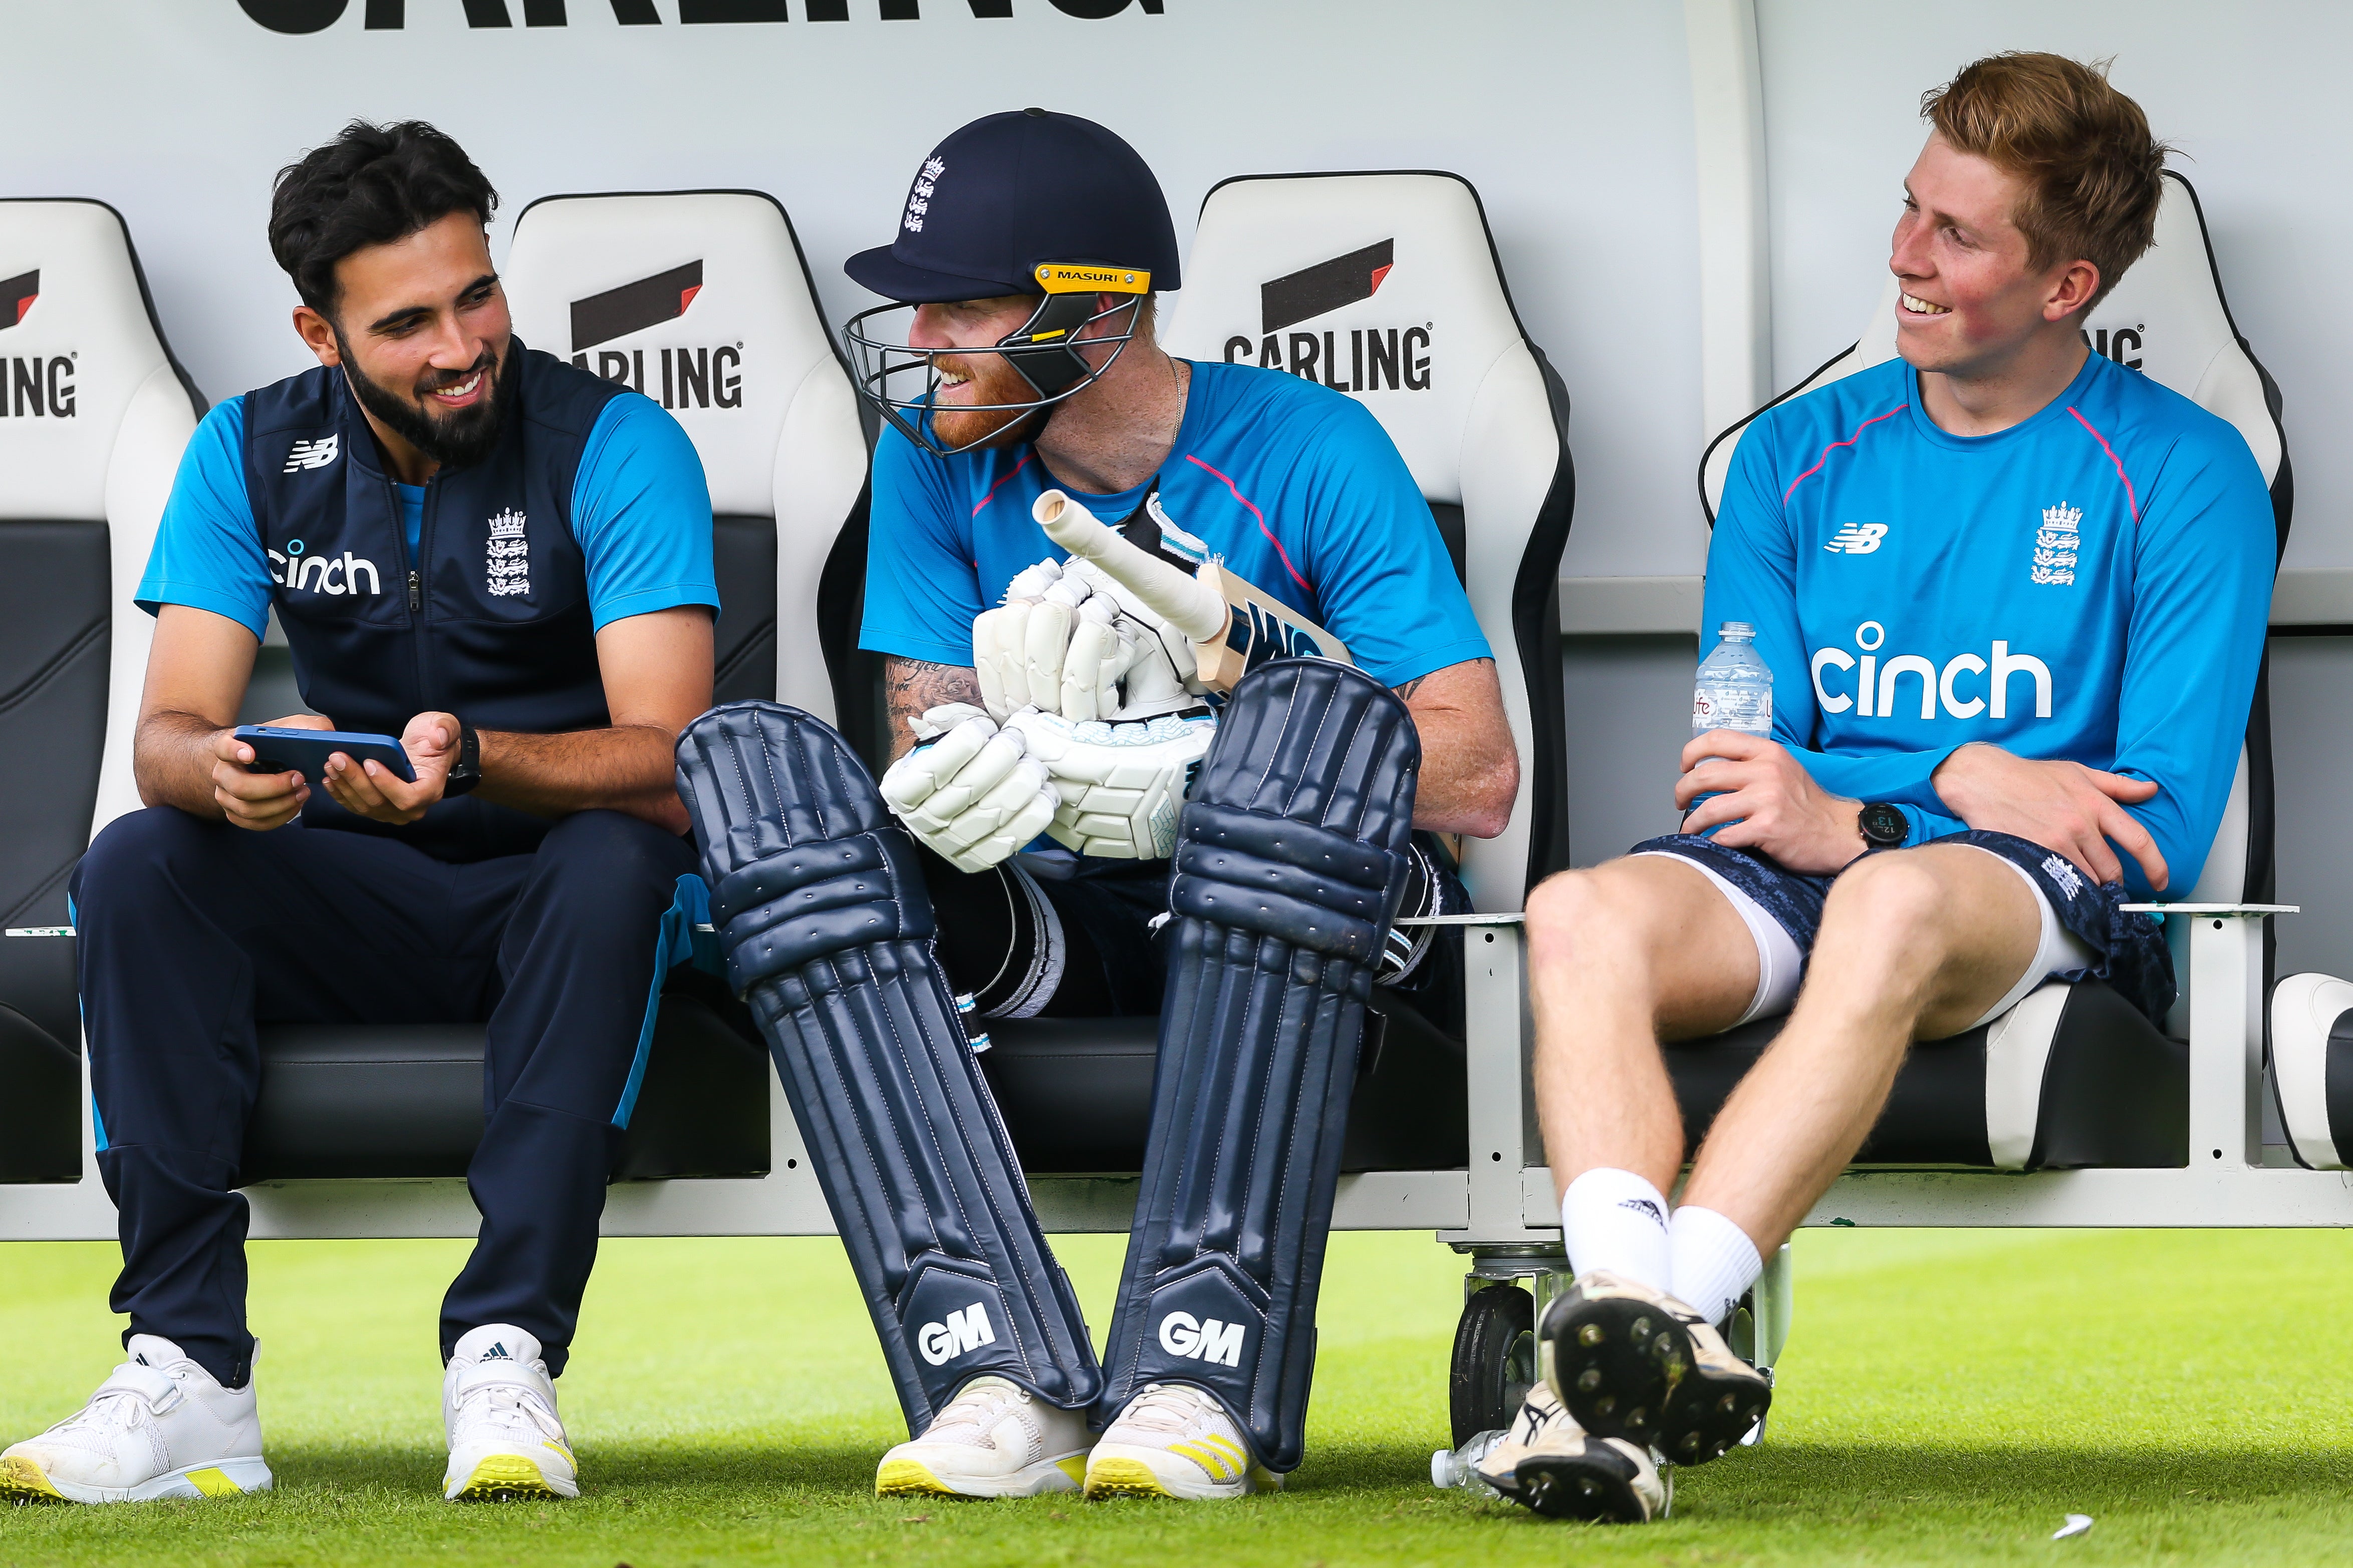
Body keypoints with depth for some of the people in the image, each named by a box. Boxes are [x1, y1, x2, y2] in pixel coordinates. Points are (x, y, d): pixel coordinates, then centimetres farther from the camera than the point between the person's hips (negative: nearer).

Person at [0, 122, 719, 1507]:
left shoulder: (613, 446, -13)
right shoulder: (253, 453, -1)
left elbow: (664, 760, -22)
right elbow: (170, 733, -8)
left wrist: (471, 760, -42)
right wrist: (225, 770, -34)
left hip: (557, 900, -3)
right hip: (358, 900, 3)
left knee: (616, 862, -36)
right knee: (134, 869, -23)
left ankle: (507, 1356, -39)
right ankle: (191, 1378, -30)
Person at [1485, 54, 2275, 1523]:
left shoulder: (2185, 476, 4)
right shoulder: (1802, 454, 17)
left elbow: (2164, 829, -5)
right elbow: (1738, 775, 12)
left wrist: (1855, 821, -15)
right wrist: (1962, 777, -8)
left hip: (2046, 903, -4)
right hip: (1803, 867, 4)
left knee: (1894, 903, -40)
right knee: (1583, 914, -30)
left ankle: (1673, 1310, -52)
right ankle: (1637, 1324, -51)